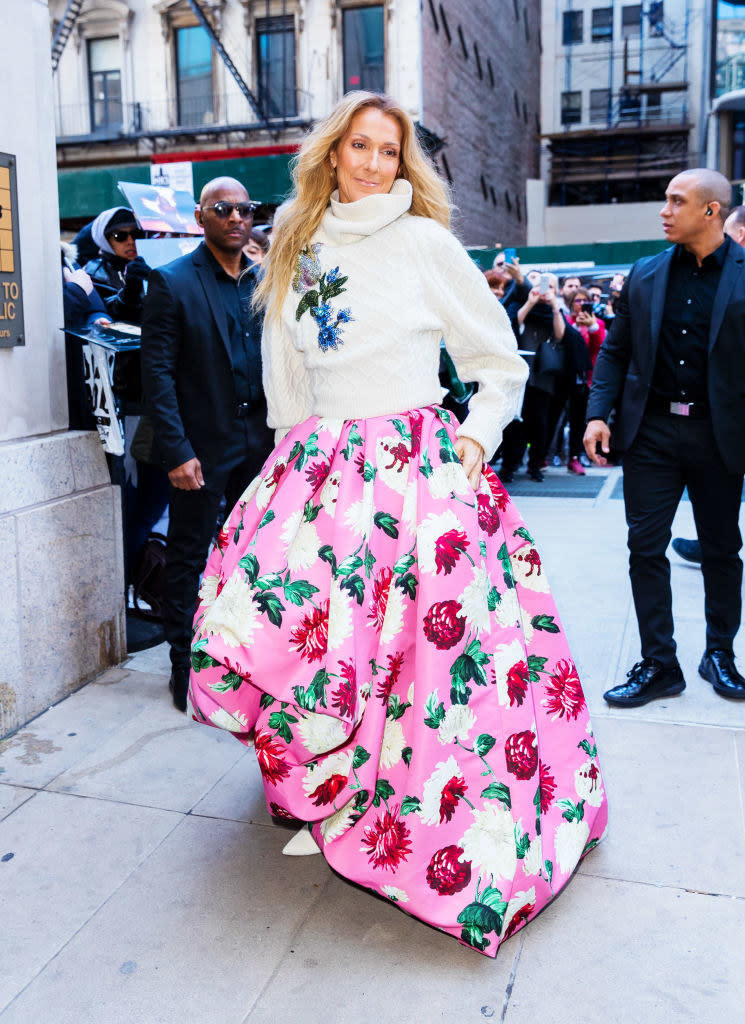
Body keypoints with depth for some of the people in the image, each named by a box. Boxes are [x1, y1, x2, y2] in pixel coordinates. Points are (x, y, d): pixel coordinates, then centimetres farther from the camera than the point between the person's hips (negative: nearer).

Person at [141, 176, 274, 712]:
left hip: (260, 442, 5)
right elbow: (158, 372, -10)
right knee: (188, 557, 7)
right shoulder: (172, 282, -5)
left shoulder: (266, 282, 9)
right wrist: (176, 451, -16)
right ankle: (185, 666, 20)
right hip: (202, 445, -4)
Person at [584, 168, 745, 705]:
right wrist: (598, 413, -3)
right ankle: (658, 664, 15)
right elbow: (616, 351, 9)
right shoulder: (644, 276, 6)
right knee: (646, 546, 2)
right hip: (650, 429, 2)